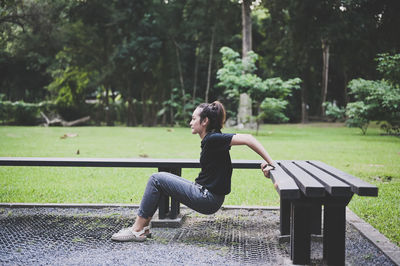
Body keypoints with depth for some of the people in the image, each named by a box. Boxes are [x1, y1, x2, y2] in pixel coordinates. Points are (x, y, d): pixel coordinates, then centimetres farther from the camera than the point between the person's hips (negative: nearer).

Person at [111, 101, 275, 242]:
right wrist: (264, 164, 12)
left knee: (156, 179, -8)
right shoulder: (209, 140, 11)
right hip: (203, 192, 10)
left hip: (207, 199, -10)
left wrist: (270, 163, -23)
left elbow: (247, 139, -25)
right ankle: (144, 227, 12)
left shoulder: (214, 139, -17)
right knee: (159, 178, 14)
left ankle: (137, 230, -1)